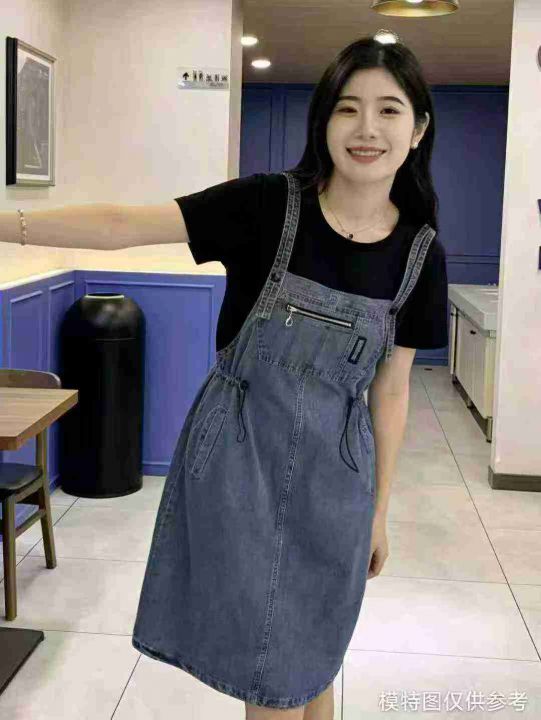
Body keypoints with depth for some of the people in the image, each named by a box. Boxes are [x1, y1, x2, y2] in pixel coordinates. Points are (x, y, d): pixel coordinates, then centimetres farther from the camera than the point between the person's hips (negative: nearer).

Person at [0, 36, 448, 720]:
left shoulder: (420, 252, -3)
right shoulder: (267, 204, -12)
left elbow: (389, 391, 4)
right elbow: (121, 226, -19)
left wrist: (378, 511, 9)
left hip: (333, 474, 3)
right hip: (235, 457, -2)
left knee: (309, 663, 17)